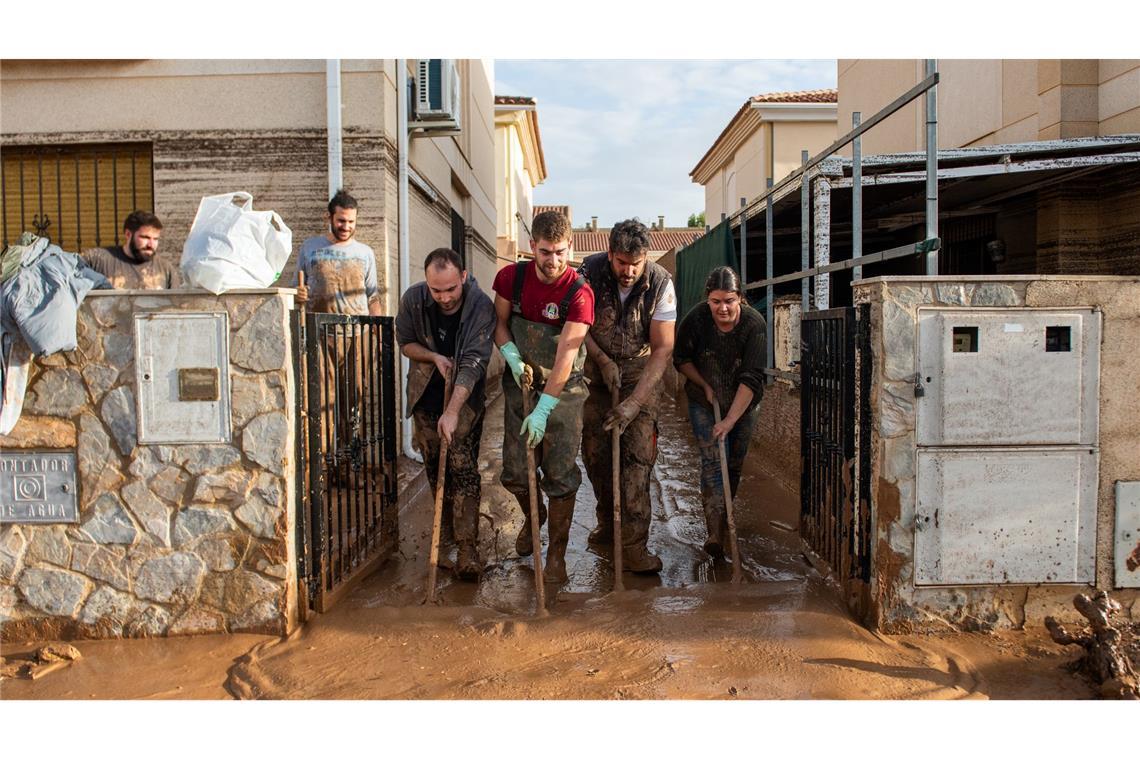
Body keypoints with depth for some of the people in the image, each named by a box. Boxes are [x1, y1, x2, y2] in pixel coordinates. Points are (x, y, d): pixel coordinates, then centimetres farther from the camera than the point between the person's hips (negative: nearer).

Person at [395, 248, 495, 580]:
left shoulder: (481, 306, -24)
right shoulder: (413, 299, -13)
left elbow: (473, 363, -29)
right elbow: (405, 342, 3)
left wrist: (452, 412, -36)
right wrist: (435, 357, -17)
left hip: (466, 395, -3)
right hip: (427, 393, 4)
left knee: (464, 468, -9)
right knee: (434, 465, 10)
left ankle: (467, 545, -8)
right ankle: (449, 526, 29)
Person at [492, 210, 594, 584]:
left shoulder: (579, 292, -19)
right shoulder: (511, 277, -6)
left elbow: (565, 356, -23)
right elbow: (500, 323, 7)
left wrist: (543, 410, -27)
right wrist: (512, 357, -14)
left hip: (563, 389, -3)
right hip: (520, 385, 3)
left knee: (561, 475, -3)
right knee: (514, 472, 5)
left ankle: (556, 552, 15)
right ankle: (533, 516, 39)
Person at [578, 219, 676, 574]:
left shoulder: (660, 284, -17)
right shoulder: (589, 272, -16)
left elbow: (663, 348, -17)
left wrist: (634, 402, -23)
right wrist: (603, 361, -15)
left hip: (641, 372, -1)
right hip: (596, 368, 2)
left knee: (637, 453, -12)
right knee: (595, 451, 2)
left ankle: (633, 544, -10)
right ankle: (607, 522, 24)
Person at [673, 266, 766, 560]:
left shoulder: (754, 324, -23)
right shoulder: (696, 319, -20)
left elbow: (752, 378, -27)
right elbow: (681, 360, -2)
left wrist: (730, 419, -31)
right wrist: (706, 386, -10)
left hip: (743, 403, 1)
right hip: (704, 402, -1)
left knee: (734, 463, 9)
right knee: (713, 461, -14)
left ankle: (723, 520, 30)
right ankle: (716, 532, -19)